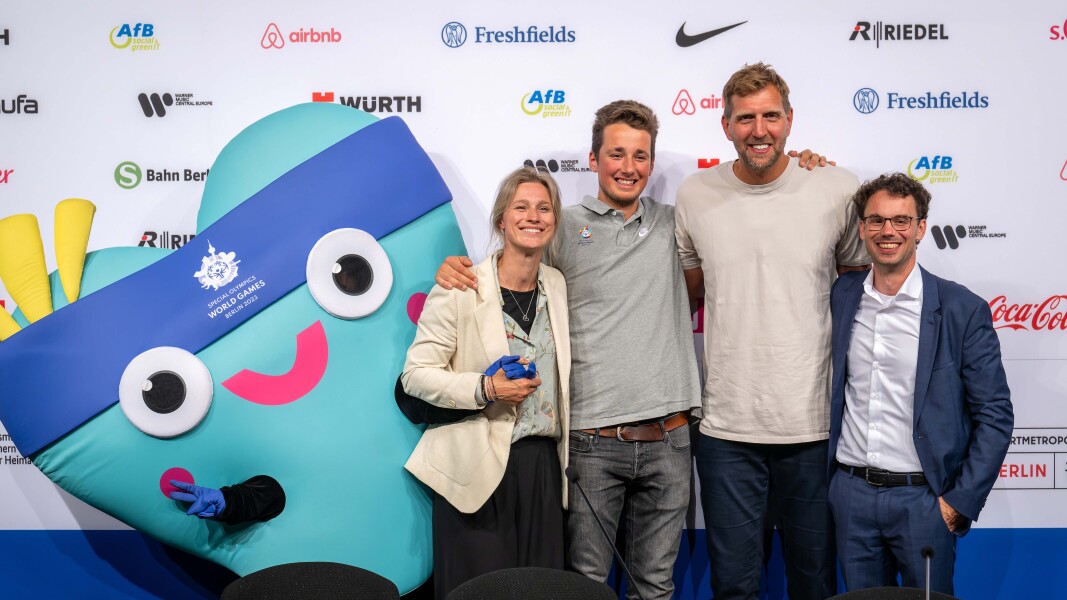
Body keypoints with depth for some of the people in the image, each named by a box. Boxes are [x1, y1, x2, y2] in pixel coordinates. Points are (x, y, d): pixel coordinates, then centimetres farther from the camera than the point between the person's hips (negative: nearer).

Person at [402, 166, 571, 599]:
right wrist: (485, 388, -22)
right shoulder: (460, 290, -11)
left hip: (543, 466, 5)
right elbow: (415, 375, -10)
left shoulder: (557, 285, 7)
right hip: (475, 467, -5)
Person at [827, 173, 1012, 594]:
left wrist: (960, 502, -9)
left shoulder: (963, 310, -7)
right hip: (850, 492, 3)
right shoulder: (840, 296, 2)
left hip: (923, 497, -3)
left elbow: (995, 416, -6)